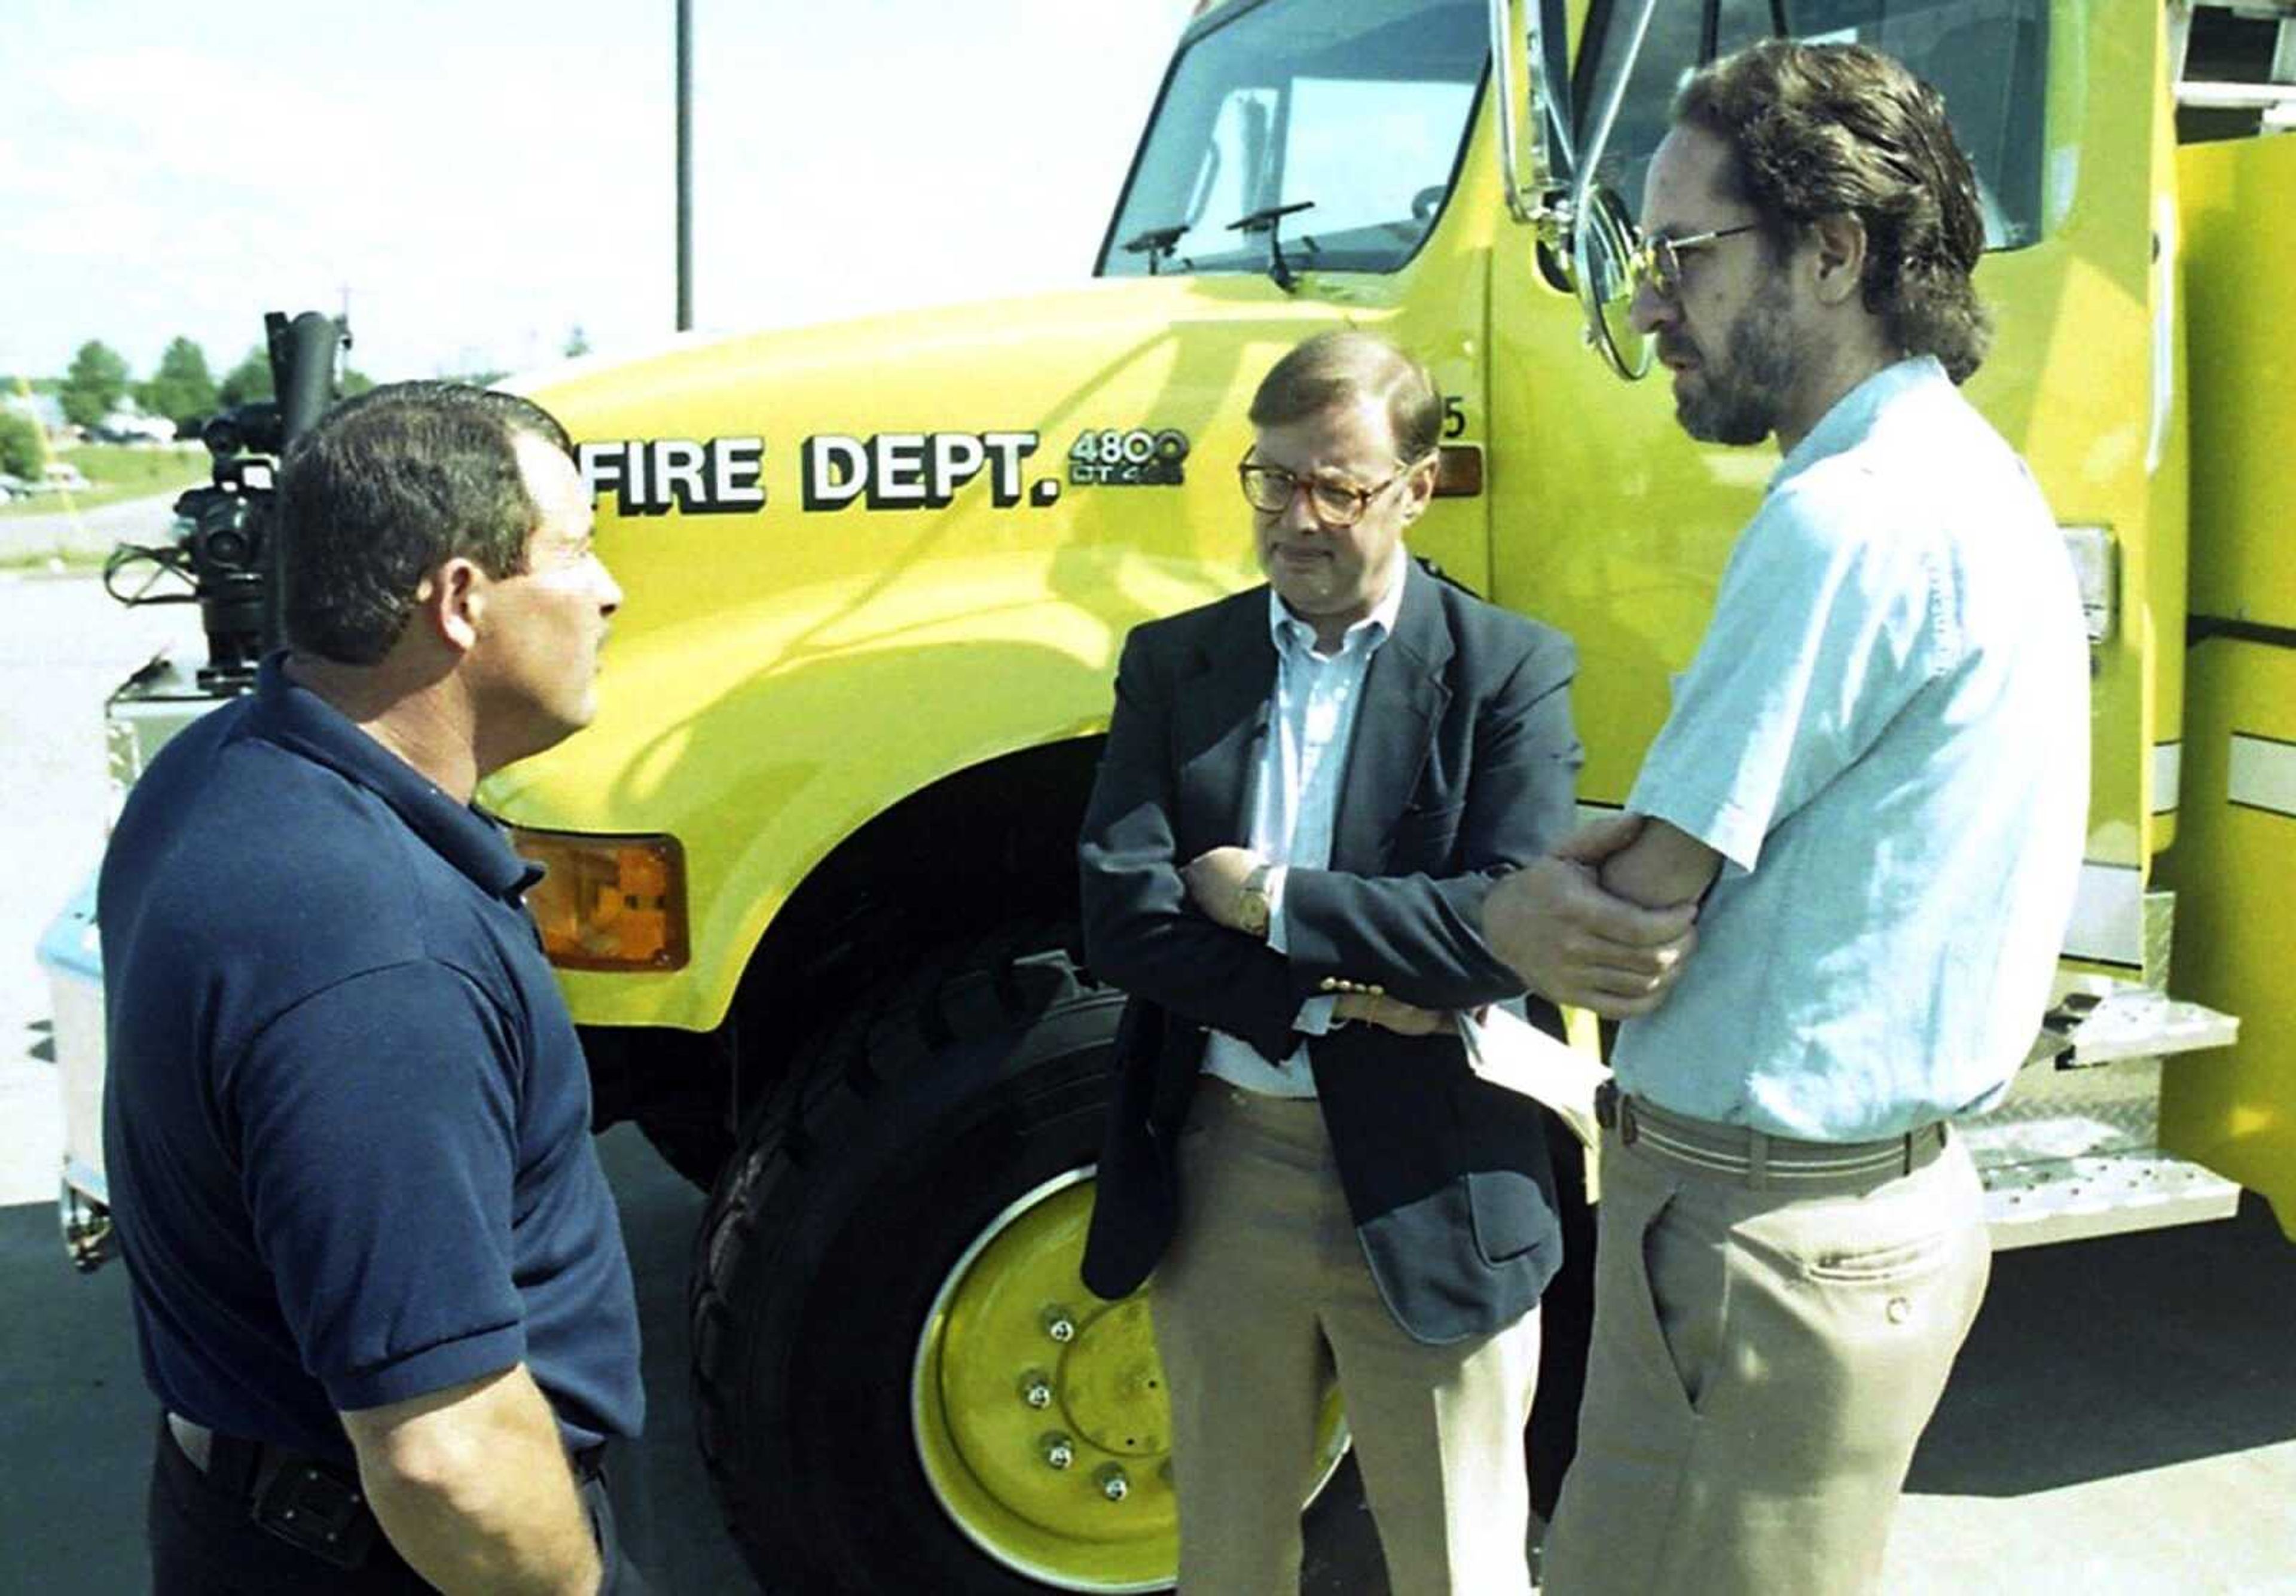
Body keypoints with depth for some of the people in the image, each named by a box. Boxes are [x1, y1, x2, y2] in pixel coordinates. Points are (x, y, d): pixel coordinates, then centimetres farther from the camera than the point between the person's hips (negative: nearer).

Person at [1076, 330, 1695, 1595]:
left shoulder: (1510, 671, -5)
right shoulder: (1175, 664, 4)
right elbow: (1121, 917, -8)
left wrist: (1270, 900, -15)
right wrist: (1343, 991, -16)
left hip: (1426, 1193, -3)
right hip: (1220, 1167, 3)